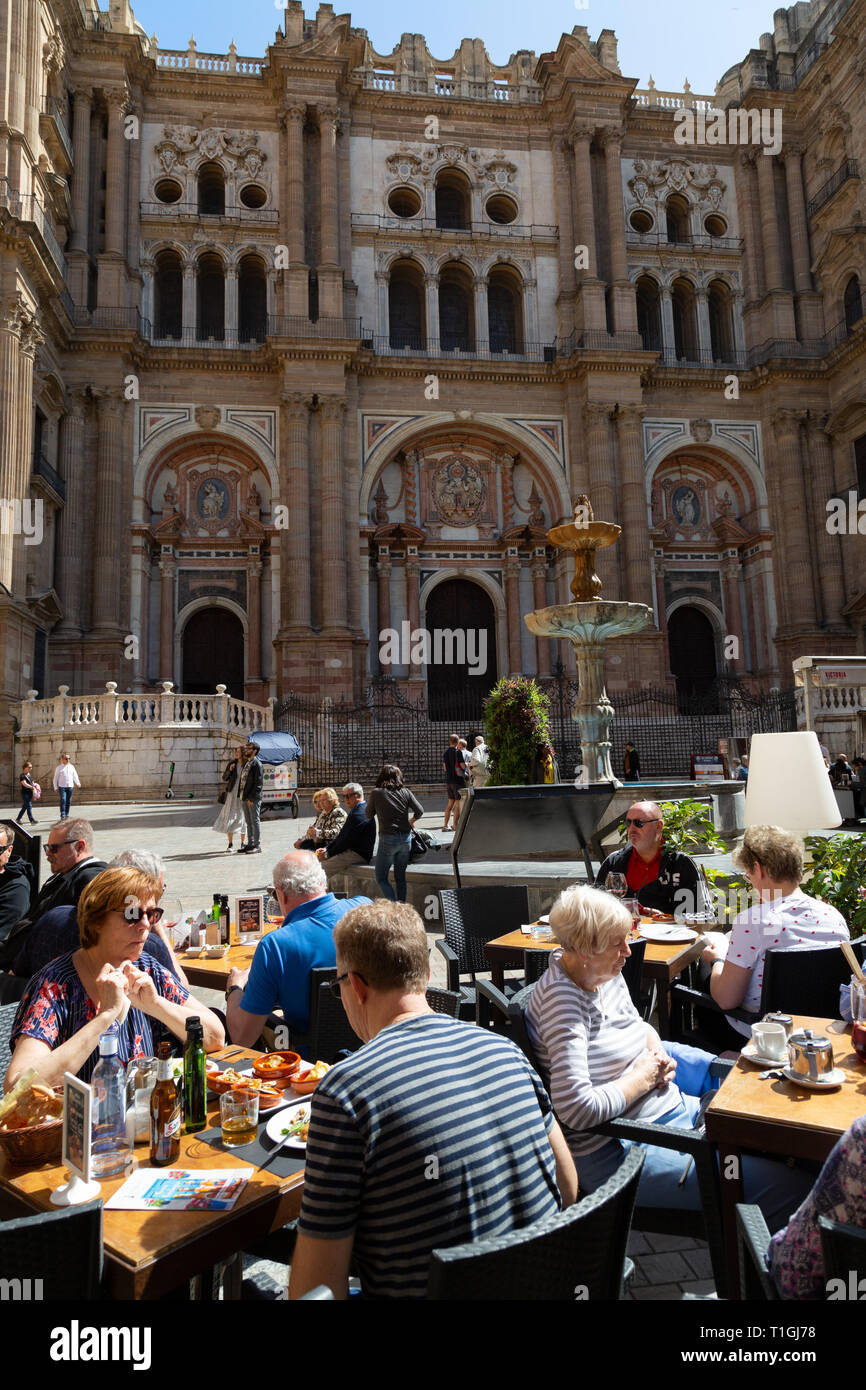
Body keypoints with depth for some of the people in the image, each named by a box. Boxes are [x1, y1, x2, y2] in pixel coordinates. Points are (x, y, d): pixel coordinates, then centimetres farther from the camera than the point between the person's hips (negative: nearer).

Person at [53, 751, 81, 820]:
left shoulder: (71, 767, 13)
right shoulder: (59, 767, 3)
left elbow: (75, 775, 20)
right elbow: (55, 778, 5)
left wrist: (77, 783, 12)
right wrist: (55, 787, 1)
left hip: (70, 786, 3)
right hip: (62, 786, -3)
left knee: (68, 801, 4)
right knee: (63, 800, -14)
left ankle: (67, 815, 13)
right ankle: (62, 815, -14)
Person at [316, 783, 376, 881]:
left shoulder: (358, 814, -18)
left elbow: (346, 841, -20)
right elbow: (342, 836, 19)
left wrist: (328, 854, -10)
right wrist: (326, 848, 9)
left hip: (356, 856, -11)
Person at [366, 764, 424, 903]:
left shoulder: (376, 792, -3)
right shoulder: (405, 792, 4)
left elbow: (368, 815, 5)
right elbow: (420, 811, 3)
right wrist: (411, 821, 22)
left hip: (388, 839, -4)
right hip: (406, 838, 4)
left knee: (381, 878, 5)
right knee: (400, 877, 15)